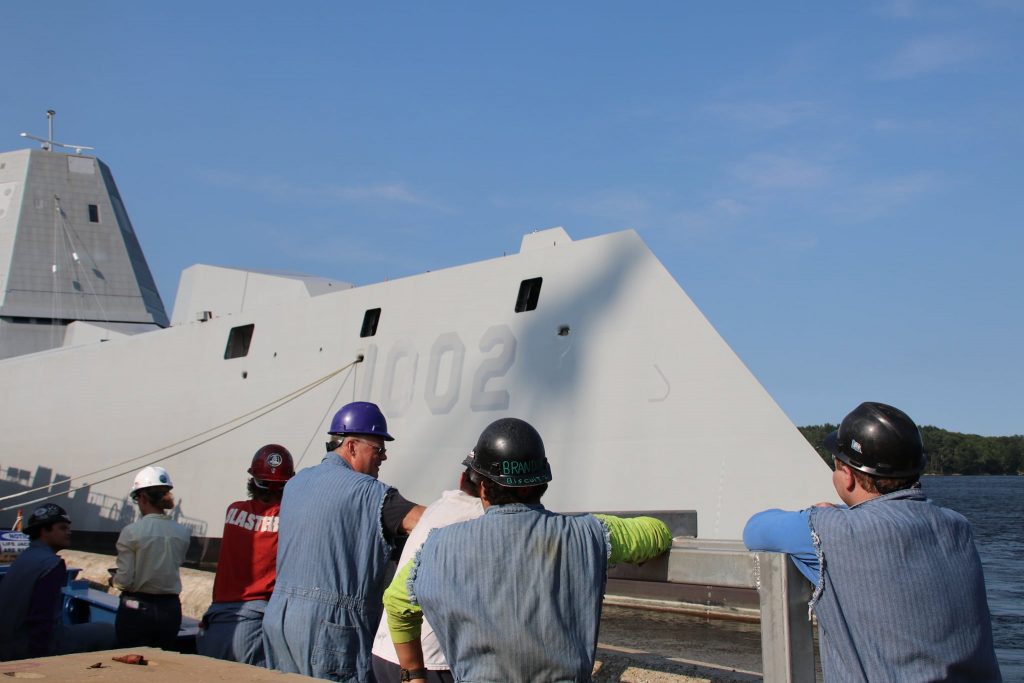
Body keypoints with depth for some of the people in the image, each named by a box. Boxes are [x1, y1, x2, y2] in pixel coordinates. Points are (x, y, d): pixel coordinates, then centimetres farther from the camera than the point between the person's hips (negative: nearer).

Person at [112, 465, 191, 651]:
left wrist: (113, 579, 11)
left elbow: (124, 581, -12)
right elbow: (175, 566, 7)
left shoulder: (131, 532, -12)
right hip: (170, 609, 4)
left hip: (137, 609, -4)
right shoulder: (182, 533, -1)